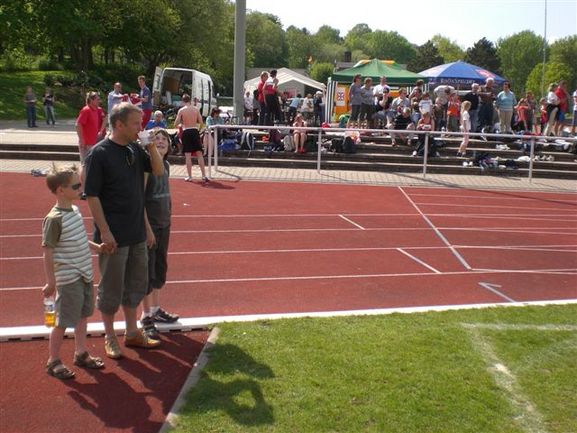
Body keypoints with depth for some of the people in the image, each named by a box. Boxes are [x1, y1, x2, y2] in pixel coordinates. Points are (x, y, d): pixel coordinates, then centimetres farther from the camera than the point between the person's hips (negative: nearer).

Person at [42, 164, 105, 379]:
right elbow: (48, 252, -17)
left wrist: (97, 247, 14)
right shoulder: (54, 219, -20)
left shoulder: (75, 210, 6)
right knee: (63, 321, 3)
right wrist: (51, 282, -15)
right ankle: (53, 361, 20)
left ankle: (81, 353, 36)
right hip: (68, 279, -9)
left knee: (83, 315, 19)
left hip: (85, 274, 9)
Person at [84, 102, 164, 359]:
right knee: (111, 288, 6)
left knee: (137, 283, 17)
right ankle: (110, 338, 23)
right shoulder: (100, 153, -14)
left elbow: (158, 171, 8)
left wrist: (151, 146, -6)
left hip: (137, 233, 7)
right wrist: (105, 231, -18)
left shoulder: (135, 149, 5)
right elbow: (92, 195, -15)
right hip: (114, 235, -7)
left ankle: (132, 332, 32)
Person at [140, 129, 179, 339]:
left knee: (160, 268, 17)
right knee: (147, 271, 1)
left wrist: (167, 220, 14)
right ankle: (146, 316, 13)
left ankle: (156, 309, 33)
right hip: (149, 225, -8)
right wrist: (147, 228, -20)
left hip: (164, 224, 8)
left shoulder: (166, 164, 8)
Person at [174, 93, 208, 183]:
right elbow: (201, 122, 3)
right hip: (195, 131, 2)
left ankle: (189, 177, 6)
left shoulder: (181, 110, -5)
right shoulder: (196, 109, 2)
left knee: (188, 156, 3)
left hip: (186, 132, -2)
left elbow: (176, 125, -4)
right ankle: (204, 176, 2)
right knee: (199, 154, 6)